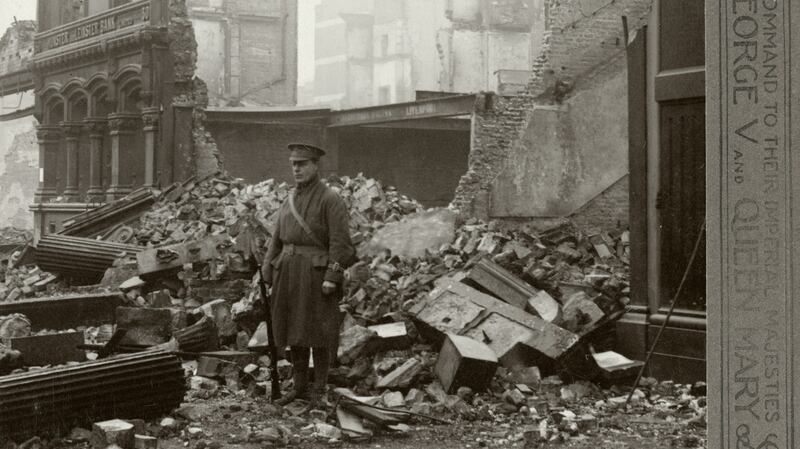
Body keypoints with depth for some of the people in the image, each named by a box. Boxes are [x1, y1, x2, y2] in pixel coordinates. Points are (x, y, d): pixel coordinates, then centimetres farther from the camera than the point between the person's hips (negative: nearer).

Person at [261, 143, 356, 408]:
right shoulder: (290, 200, 14)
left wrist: (332, 277, -20)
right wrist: (268, 274, 7)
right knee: (293, 331, 10)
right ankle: (300, 387, 21)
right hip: (289, 273, 7)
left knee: (318, 333, -1)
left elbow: (340, 242, -13)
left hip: (316, 274, -7)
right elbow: (277, 239, 15)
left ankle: (319, 391, 9)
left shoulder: (330, 200, -7)